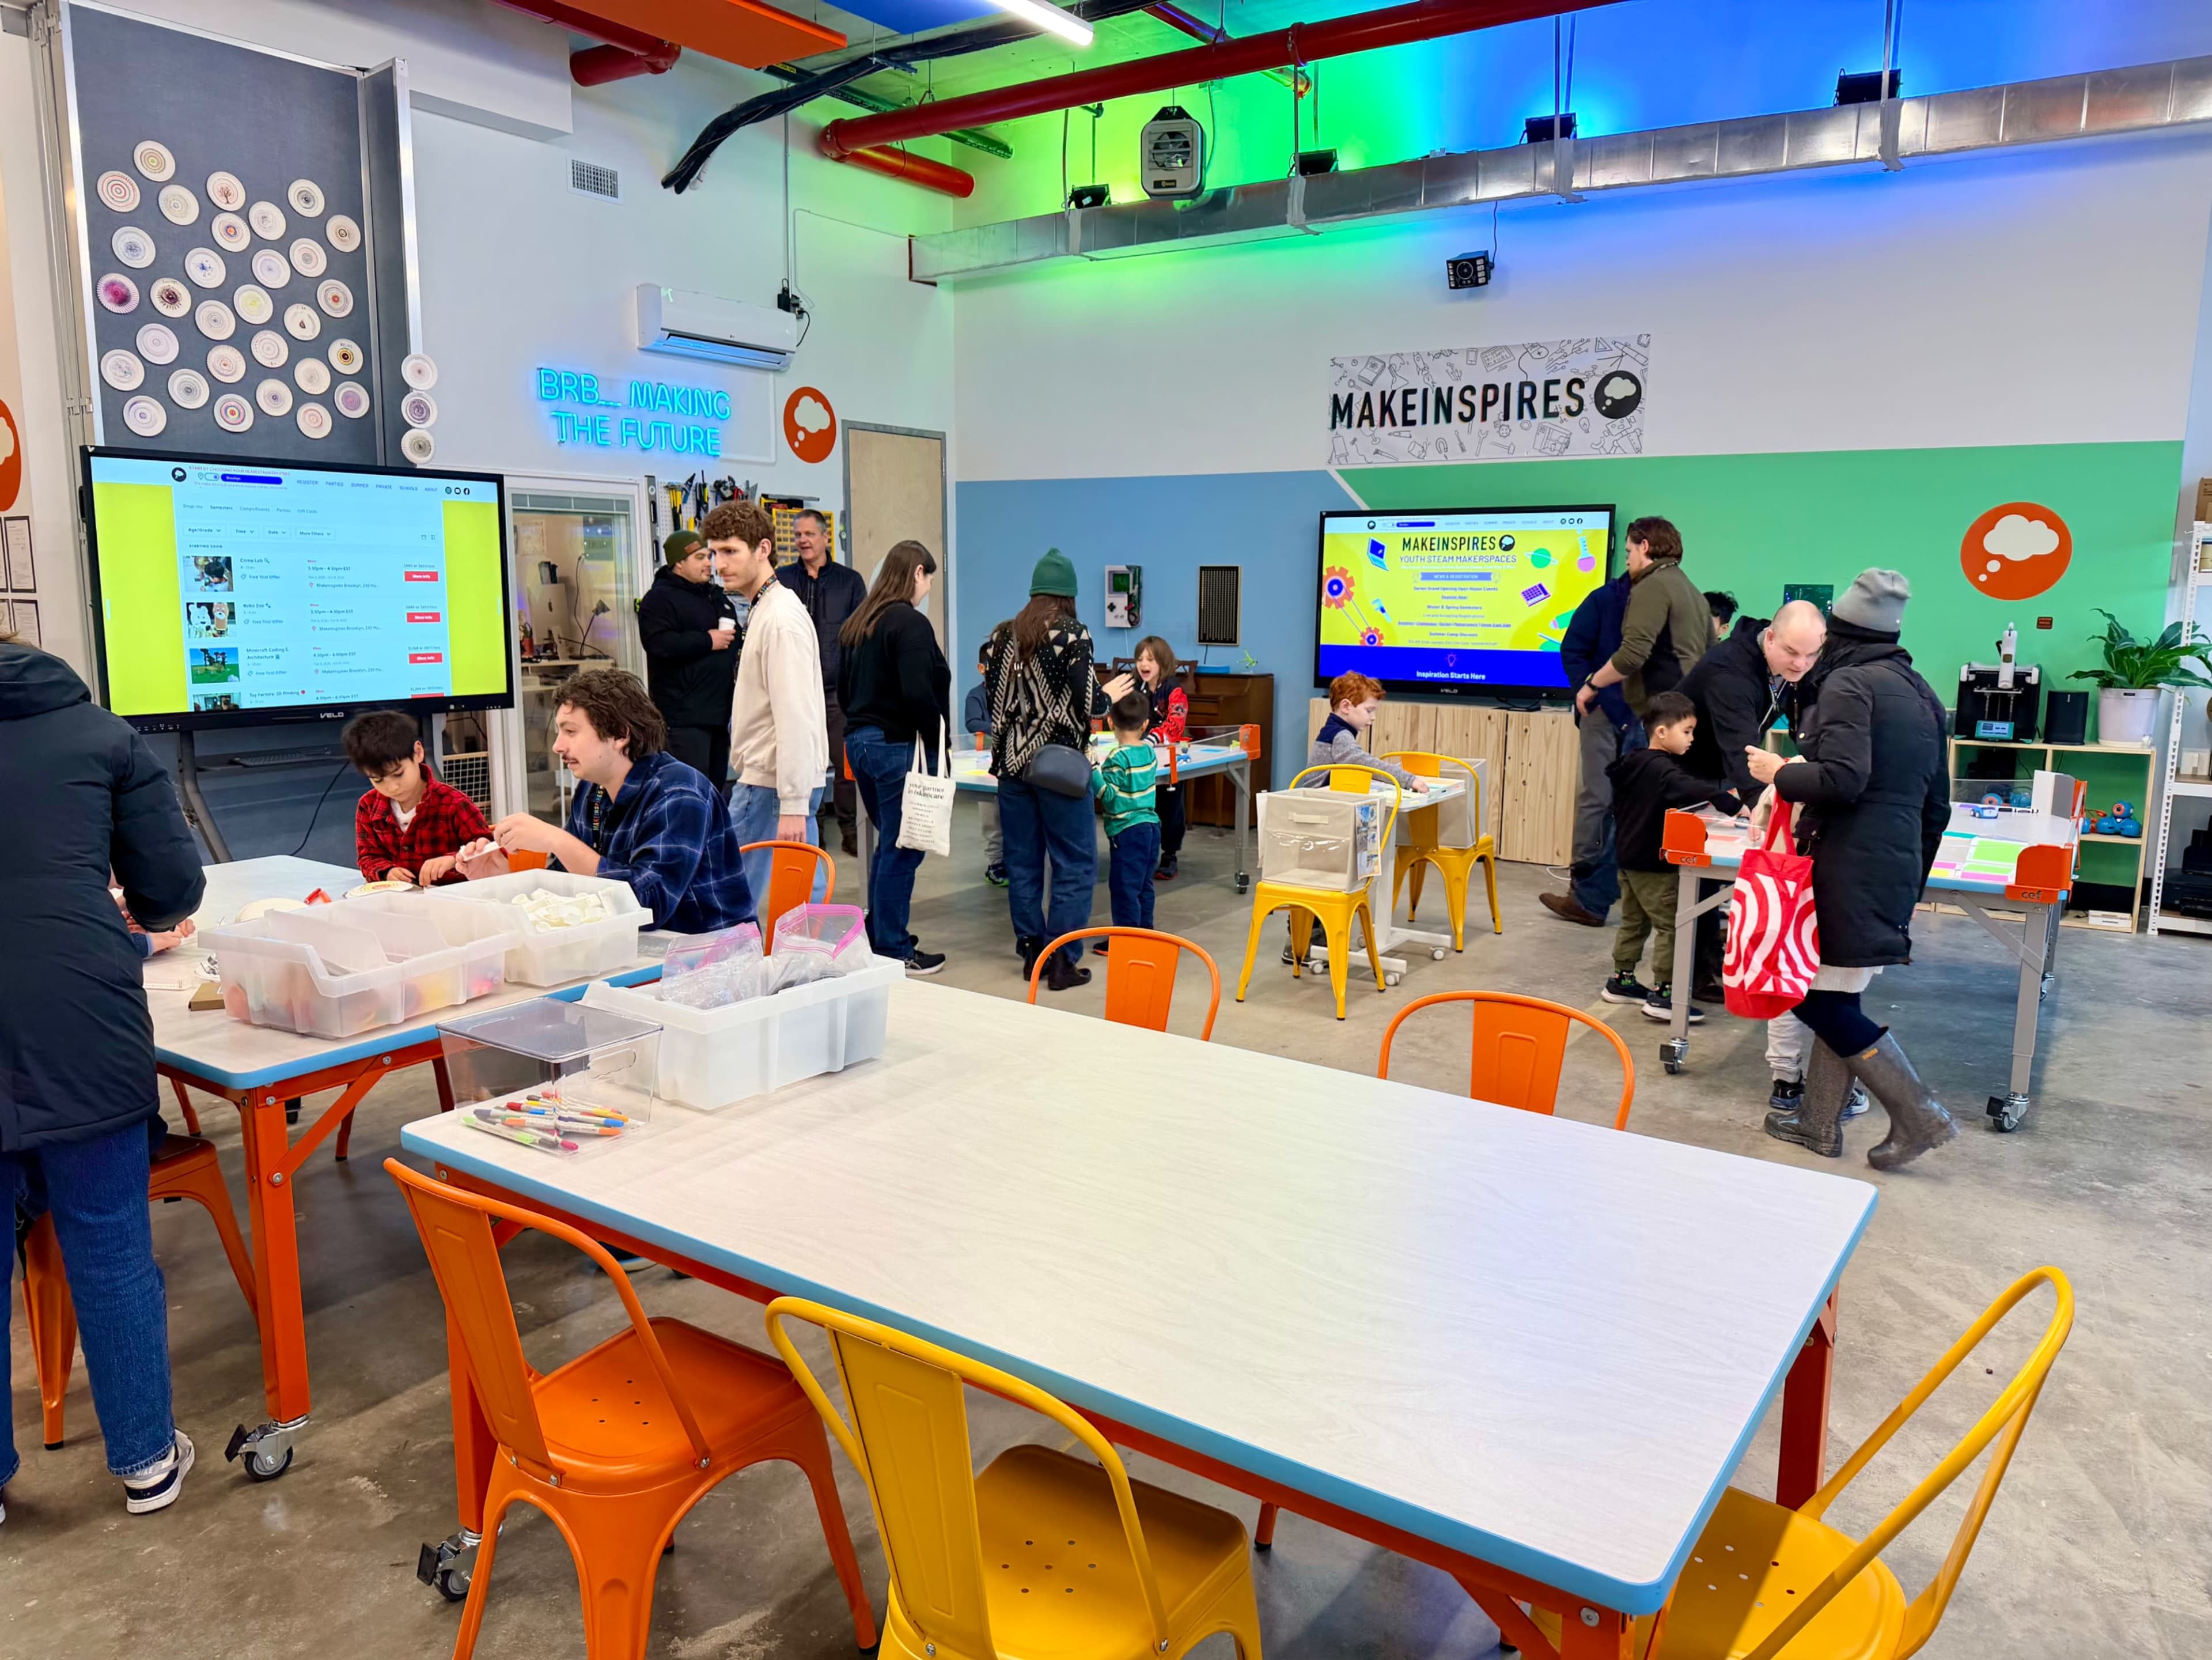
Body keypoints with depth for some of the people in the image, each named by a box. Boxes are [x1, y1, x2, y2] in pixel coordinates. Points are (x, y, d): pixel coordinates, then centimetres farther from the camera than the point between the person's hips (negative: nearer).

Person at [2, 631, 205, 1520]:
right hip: (81, 1031, -1)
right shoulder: (97, 732, 7)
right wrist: (133, 915, 26)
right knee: (110, 1248, 11)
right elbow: (174, 889, 4)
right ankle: (146, 1460, 23)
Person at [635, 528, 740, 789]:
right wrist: (708, 641, -17)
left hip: (720, 710, 9)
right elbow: (660, 644, -23)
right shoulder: (659, 598, -6)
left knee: (716, 785, 13)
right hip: (685, 716, -9)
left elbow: (735, 638, 35)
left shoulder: (716, 596, 21)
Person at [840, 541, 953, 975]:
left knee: (889, 842, 21)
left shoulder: (857, 624, 13)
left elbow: (843, 689, 18)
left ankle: (879, 934, 29)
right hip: (898, 745, -9)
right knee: (902, 848, -1)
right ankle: (894, 950, 5)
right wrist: (937, 740, -11)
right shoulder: (910, 623, -14)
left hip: (859, 741, 9)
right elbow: (918, 694, -21)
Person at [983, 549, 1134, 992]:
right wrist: (1110, 695, 7)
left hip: (1012, 761, 6)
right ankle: (1061, 961, 0)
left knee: (1022, 863, 11)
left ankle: (1032, 954, 17)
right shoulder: (1073, 635, -9)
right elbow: (1087, 703, -14)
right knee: (1075, 865, 2)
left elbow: (993, 697, 9)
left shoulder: (1002, 636, 7)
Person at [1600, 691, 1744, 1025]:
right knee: (1670, 925, -6)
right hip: (1653, 863, -10)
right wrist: (1735, 806, -41)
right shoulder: (1661, 769, -21)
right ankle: (1661, 996, -5)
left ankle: (1621, 981, 28)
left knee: (1634, 921, 19)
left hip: (1629, 858, 10)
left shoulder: (1635, 763, 9)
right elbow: (1693, 790, -37)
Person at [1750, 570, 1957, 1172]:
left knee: (1819, 999, -2)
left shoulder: (1849, 683, -10)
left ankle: (1918, 1114, -1)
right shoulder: (1921, 692, 16)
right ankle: (1820, 1120, 21)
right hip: (1899, 868, 9)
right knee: (1836, 995, 14)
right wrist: (1912, 880, 27)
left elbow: (1843, 779, -24)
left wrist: (1780, 772, -6)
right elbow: (1937, 806, 20)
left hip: (1849, 870, -9)